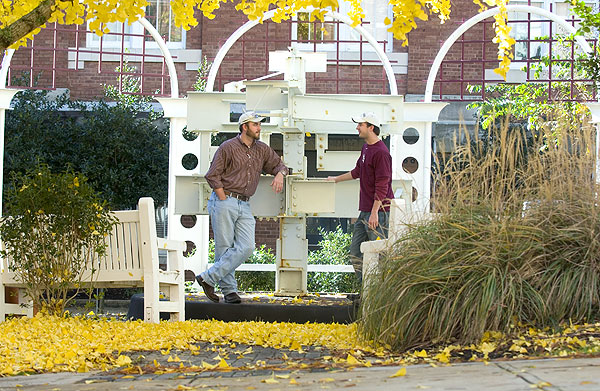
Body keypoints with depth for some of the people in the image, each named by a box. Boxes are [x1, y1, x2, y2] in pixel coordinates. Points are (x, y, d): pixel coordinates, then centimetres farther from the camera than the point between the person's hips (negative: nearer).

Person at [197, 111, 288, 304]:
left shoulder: (262, 150, 15)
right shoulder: (228, 147, -2)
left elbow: (278, 164, 27)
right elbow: (212, 175, -4)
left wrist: (280, 174, 2)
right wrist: (224, 200, -10)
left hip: (244, 206, 6)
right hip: (224, 201, -6)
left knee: (246, 248, -9)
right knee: (224, 248, -5)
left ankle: (208, 278, -5)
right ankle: (229, 290, 2)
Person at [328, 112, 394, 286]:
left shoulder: (381, 152, -15)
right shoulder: (366, 148, 15)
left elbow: (382, 186, -18)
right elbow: (357, 172, 32)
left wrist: (374, 212, -22)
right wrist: (336, 179, 43)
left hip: (379, 211, -10)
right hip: (365, 211, 10)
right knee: (356, 252, 11)